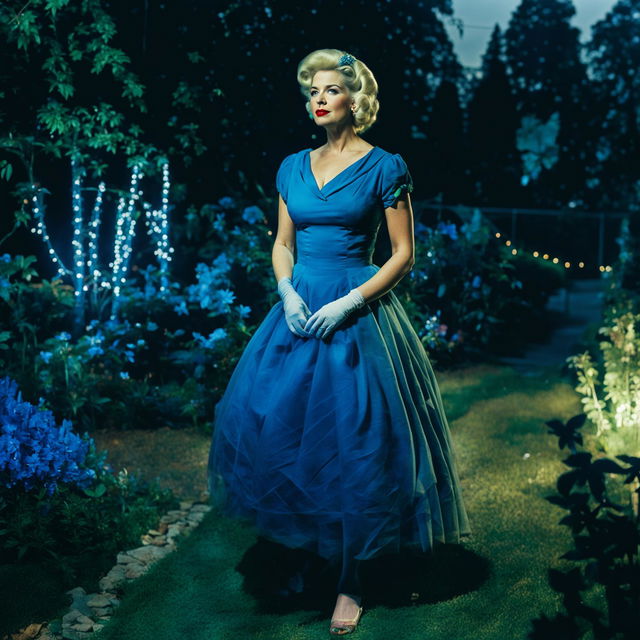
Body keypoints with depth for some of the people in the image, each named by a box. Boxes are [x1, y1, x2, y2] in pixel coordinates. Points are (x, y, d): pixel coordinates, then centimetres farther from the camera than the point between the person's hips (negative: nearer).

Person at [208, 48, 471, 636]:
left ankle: (349, 583, 12)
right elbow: (282, 244, 15)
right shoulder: (294, 167, 10)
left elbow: (404, 256, -6)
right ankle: (300, 548, 24)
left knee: (355, 447, -2)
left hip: (358, 316, -5)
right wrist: (288, 292, -5)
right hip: (298, 311, 5)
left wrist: (348, 304, -15)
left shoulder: (385, 167, -5)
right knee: (272, 425, 4)